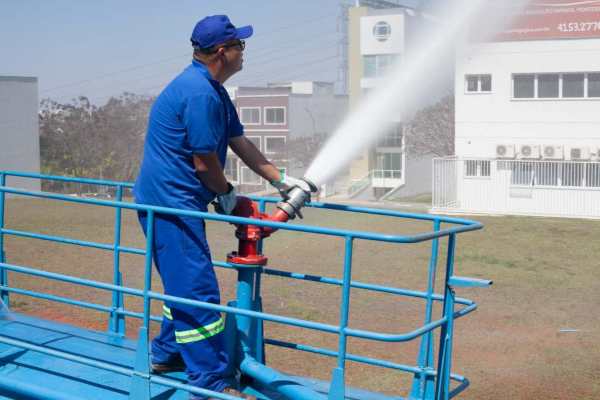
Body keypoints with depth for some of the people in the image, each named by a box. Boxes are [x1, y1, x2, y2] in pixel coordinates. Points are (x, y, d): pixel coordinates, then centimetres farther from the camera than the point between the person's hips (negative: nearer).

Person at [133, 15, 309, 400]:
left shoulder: (214, 90, 13)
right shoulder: (199, 93, -21)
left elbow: (240, 142, 15)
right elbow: (205, 162, -18)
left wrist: (283, 180, 13)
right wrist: (227, 195, -1)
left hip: (177, 202, 11)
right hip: (170, 202, -11)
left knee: (185, 285, 22)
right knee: (198, 292, -7)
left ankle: (167, 354, 36)